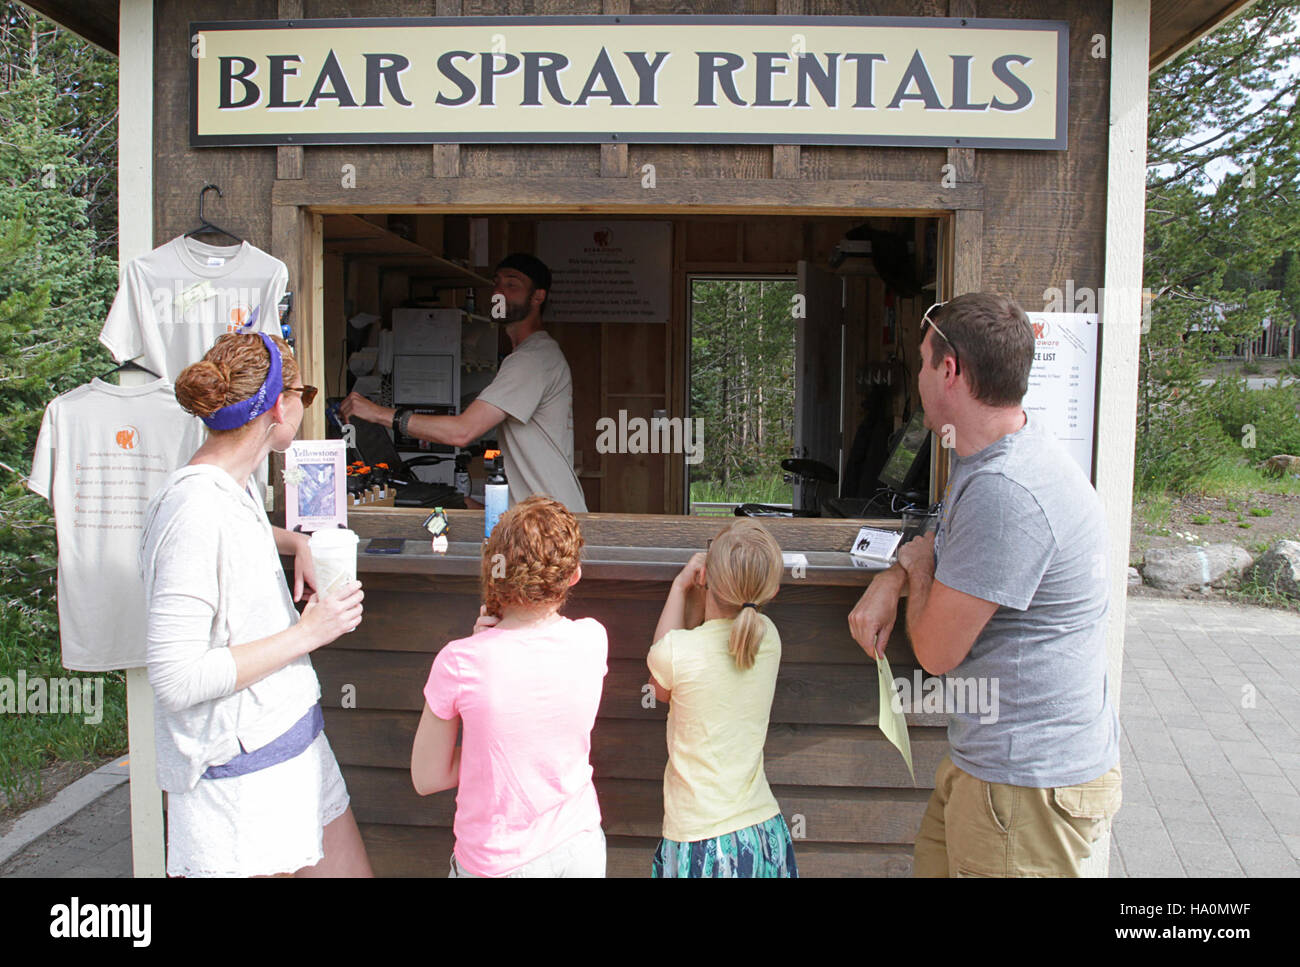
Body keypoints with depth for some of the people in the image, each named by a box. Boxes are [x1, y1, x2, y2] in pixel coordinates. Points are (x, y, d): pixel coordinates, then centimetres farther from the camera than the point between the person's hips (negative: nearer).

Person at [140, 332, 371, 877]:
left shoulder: (228, 491, 6)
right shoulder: (196, 512, -23)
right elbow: (177, 678, -26)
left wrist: (294, 542, 13)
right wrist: (306, 634, -19)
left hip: (293, 745, 9)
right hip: (238, 778, -9)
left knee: (351, 869, 15)